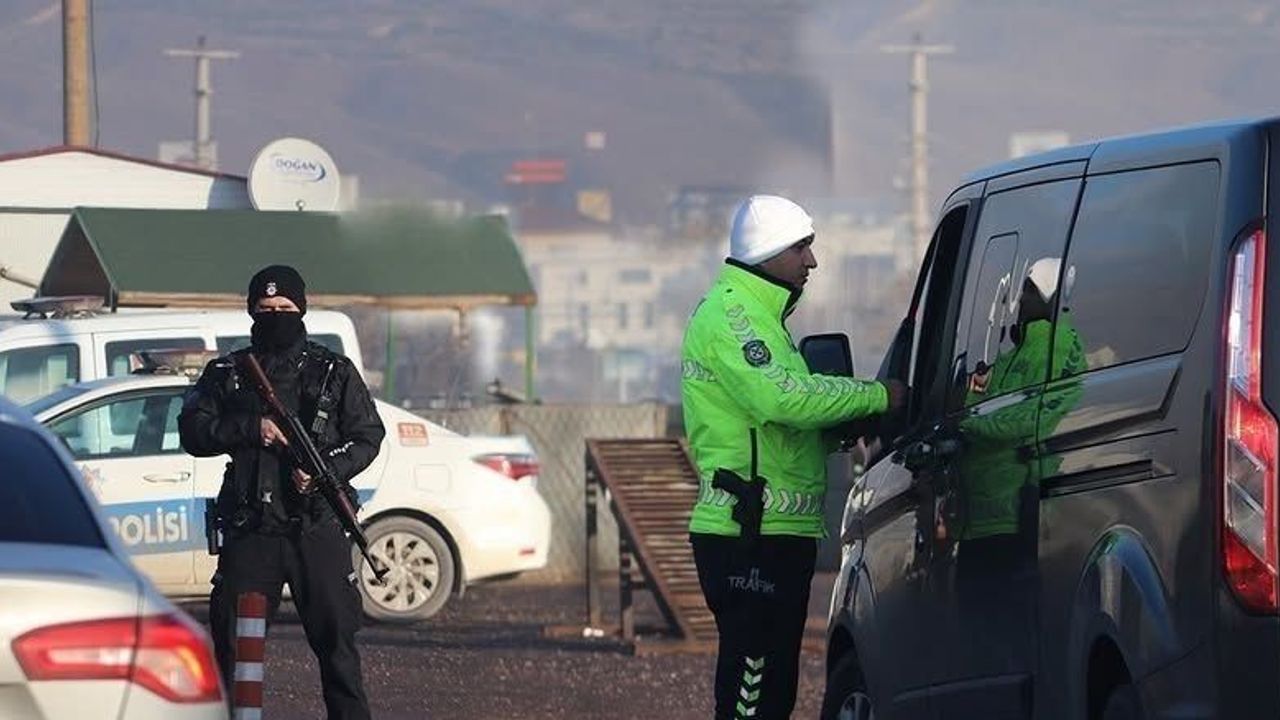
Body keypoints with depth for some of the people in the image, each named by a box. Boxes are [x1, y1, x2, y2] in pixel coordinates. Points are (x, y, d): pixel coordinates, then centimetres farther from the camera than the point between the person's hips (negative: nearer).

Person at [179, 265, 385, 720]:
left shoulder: (334, 372, 9)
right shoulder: (227, 374, 11)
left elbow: (368, 436, 7)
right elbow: (192, 431, 3)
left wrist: (324, 471, -10)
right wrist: (251, 429, -12)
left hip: (318, 527, -1)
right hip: (250, 530, 1)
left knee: (336, 635, -1)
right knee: (234, 637, 2)